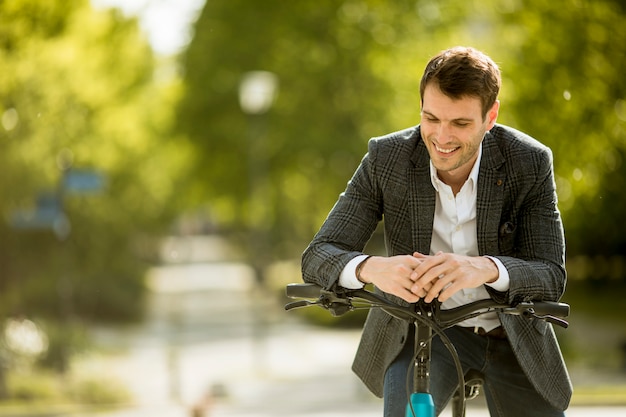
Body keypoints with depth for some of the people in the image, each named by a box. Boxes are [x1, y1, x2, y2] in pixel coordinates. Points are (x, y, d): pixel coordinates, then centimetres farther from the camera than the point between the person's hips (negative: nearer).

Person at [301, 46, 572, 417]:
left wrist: (486, 268, -45)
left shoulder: (531, 162, -17)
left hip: (513, 336, 2)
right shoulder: (386, 158, -16)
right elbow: (318, 257, -19)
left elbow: (552, 278, -22)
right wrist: (370, 268, -44)